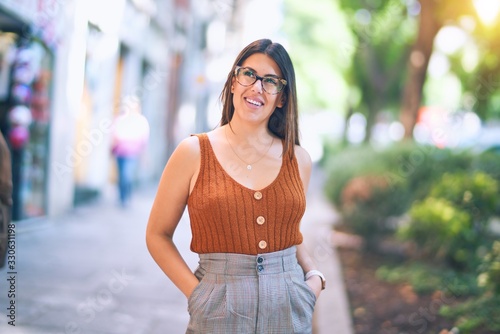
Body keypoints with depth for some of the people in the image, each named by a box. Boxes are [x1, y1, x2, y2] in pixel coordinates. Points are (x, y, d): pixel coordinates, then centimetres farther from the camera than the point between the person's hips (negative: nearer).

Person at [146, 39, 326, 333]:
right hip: (220, 310, -3)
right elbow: (157, 235, -1)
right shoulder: (194, 153, -5)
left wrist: (314, 275, 1)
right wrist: (197, 292, -11)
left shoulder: (298, 159, 3)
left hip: (290, 308, 3)